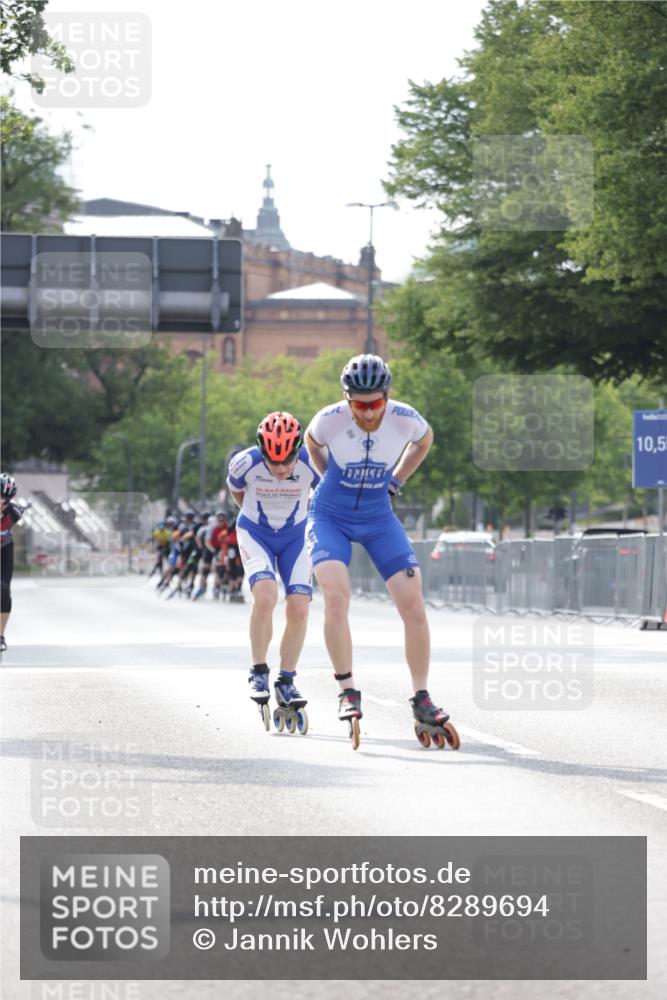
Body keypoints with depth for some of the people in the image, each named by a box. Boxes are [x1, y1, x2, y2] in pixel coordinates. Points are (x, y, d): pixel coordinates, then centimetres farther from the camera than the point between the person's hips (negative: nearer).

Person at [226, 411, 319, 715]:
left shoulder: (311, 464, -24)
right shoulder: (245, 463, -25)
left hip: (296, 536, 2)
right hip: (255, 533, -2)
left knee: (298, 610, -11)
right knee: (265, 596, -26)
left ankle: (286, 682, 4)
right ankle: (259, 673, -11)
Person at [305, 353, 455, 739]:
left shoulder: (406, 419, -18)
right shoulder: (330, 419, -21)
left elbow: (425, 440, 8)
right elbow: (312, 443, 5)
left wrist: (396, 482, 5)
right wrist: (334, 482, 3)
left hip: (379, 520, 2)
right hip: (330, 518, -2)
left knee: (414, 604, -8)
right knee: (336, 596, -24)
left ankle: (421, 699, 4)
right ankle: (348, 691, -14)